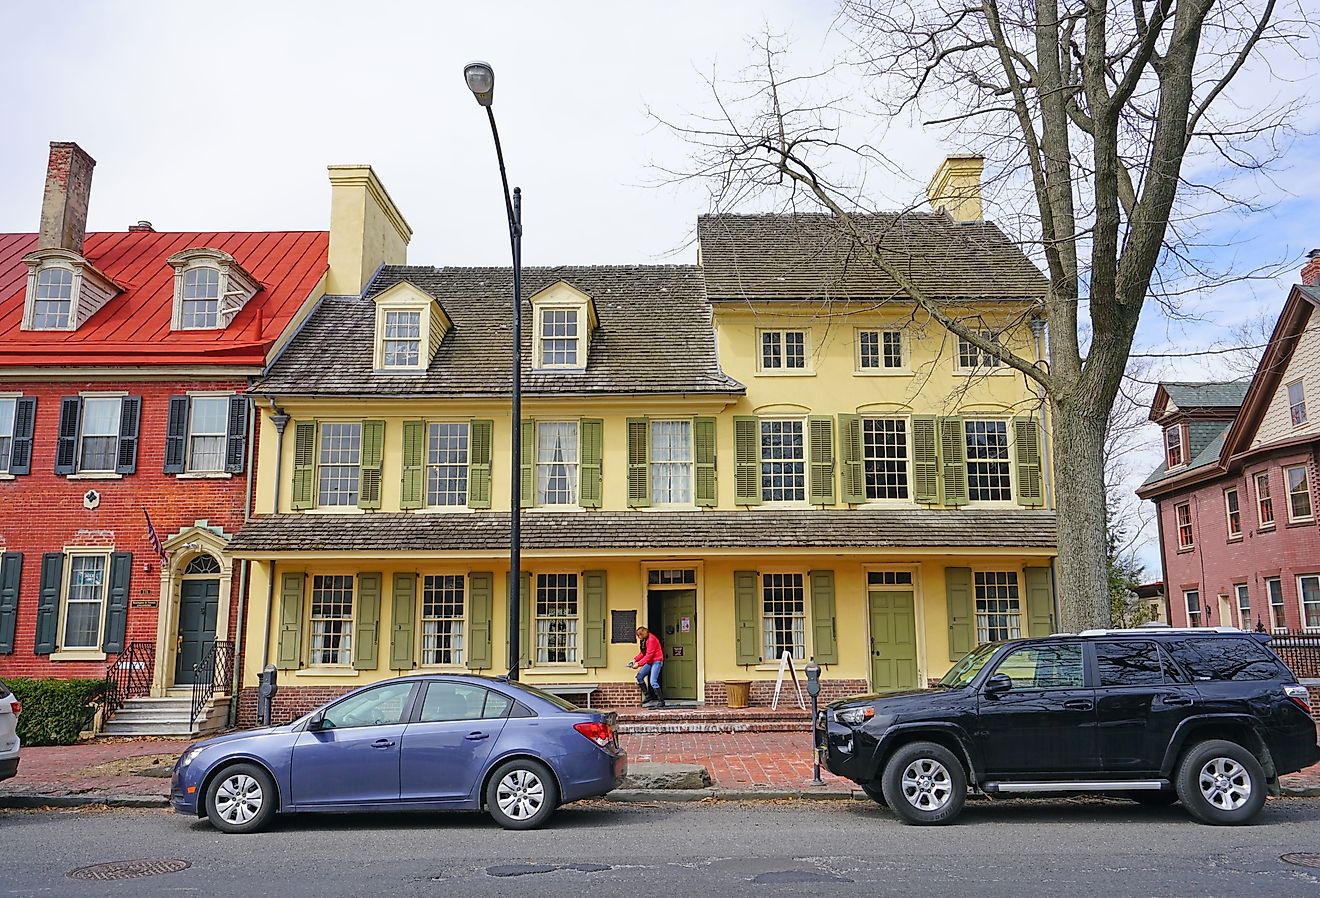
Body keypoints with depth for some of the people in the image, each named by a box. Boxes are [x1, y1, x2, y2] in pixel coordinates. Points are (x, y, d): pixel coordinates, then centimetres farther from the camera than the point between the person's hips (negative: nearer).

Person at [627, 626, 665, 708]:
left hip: (656, 661, -9)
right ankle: (648, 696, 11)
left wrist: (638, 664, -23)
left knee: (653, 682, -17)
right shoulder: (643, 640, 9)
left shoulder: (651, 639, -20)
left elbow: (649, 655, -22)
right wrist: (635, 659, -4)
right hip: (649, 662, 9)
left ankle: (661, 701, -11)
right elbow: (642, 653, 11)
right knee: (639, 676, 3)